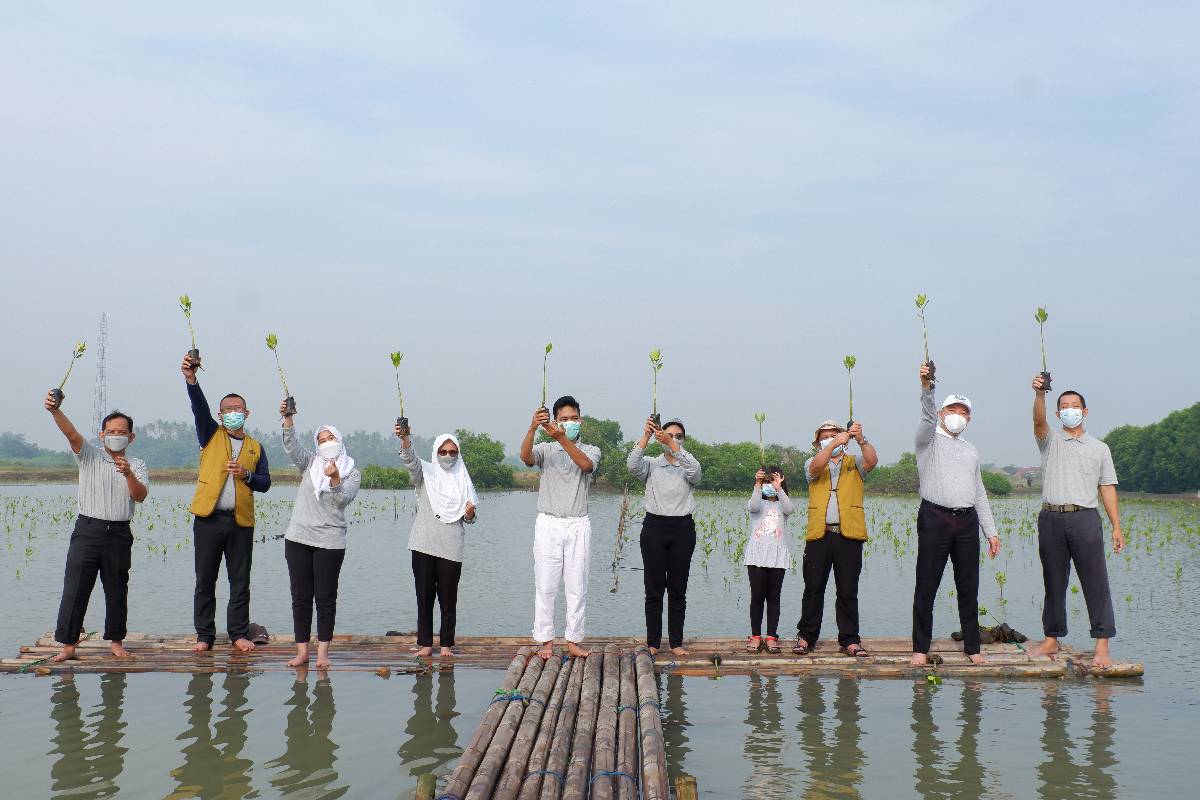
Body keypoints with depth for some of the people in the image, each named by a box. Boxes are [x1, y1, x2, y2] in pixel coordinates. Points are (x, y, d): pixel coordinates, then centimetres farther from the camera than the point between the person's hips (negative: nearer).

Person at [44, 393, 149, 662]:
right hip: (88, 530, -1)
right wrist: (55, 411, -30)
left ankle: (116, 641, 18)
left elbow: (140, 496, -3)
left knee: (117, 590, 7)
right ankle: (68, 645, -3)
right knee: (75, 588, -6)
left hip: (119, 533, 2)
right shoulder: (89, 456, 6)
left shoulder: (137, 465, 11)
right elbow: (71, 433, -12)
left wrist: (128, 475, -22)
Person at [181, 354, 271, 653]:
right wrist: (191, 380, -24)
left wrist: (247, 475, -9)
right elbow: (200, 408, -7)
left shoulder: (255, 447, 16)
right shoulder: (211, 435, 10)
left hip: (241, 521, 2)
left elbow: (265, 482, 12)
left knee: (240, 582, 3)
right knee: (205, 581, 2)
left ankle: (239, 634, 12)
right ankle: (204, 635, 10)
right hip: (208, 518, -1)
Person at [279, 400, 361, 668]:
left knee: (326, 598, -1)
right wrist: (288, 418, -21)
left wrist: (335, 479, -25)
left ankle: (323, 652, 5)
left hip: (330, 541, -2)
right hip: (298, 537, 2)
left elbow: (344, 500, -7)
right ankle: (302, 651, 8)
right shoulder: (310, 463, 11)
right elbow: (291, 446, -6)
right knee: (300, 597, 3)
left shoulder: (352, 473, 7)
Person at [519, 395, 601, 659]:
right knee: (545, 586, 1)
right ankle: (546, 641, 8)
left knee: (577, 587, 3)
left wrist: (562, 438, -31)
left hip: (578, 526, 1)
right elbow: (525, 456, -17)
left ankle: (574, 641, 11)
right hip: (548, 525, -1)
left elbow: (585, 464, -17)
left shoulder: (591, 451, 8)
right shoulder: (545, 450, 6)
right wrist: (532, 428, -35)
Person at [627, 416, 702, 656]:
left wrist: (673, 446, -26)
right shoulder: (651, 465, 7)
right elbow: (633, 464, -14)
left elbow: (694, 470, -16)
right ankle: (653, 642, 8)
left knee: (678, 590, 5)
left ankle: (676, 642, 12)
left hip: (683, 529, 1)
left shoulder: (687, 466, 8)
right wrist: (646, 436, -25)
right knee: (654, 589, 1)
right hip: (654, 527, -1)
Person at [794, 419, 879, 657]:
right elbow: (815, 468, -10)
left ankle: (849, 640, 8)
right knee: (814, 588, 2)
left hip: (849, 533, 0)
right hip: (819, 533, 0)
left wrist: (861, 440, -23)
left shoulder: (854, 464, 16)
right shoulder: (813, 464, 15)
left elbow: (872, 461, -6)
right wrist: (834, 444, -23)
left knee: (848, 591, 2)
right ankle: (806, 636, 11)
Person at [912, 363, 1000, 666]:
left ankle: (972, 647, 12)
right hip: (935, 519, -5)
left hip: (968, 521, 5)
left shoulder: (971, 450, 23)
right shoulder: (930, 439, 8)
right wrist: (927, 388, -35)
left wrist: (991, 532, 17)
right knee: (926, 586, -4)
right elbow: (927, 417, -16)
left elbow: (979, 494, 23)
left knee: (969, 587, 5)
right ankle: (920, 648, -1)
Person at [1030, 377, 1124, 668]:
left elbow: (1108, 488, 12)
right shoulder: (1050, 441, 13)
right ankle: (1051, 639, 14)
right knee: (1053, 583, 6)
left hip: (1085, 518, 0)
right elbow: (1039, 421, -9)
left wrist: (1117, 527, 4)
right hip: (1051, 518, 1)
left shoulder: (1100, 448, 15)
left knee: (1095, 582, -6)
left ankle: (1102, 645, -6)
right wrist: (1040, 395, -29)